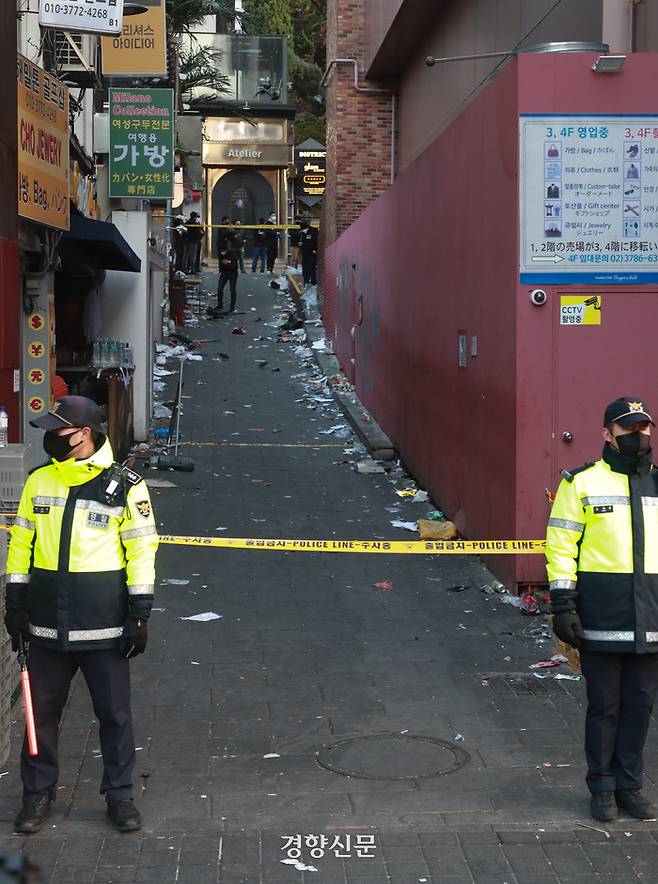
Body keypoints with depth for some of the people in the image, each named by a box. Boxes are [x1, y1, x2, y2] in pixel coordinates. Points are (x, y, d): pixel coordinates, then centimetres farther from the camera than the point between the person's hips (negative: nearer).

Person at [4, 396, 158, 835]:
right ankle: (39, 793, 23)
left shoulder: (125, 485, -5)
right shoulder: (39, 481, 6)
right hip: (47, 619, 3)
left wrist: (140, 614, -7)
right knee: (43, 709, 9)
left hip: (104, 623, -3)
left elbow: (141, 550, -4)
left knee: (115, 713, 5)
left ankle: (120, 794, 19)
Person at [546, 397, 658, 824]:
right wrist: (563, 603, -9)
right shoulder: (582, 483, 1)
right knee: (604, 705, 5)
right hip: (602, 615, -3)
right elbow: (561, 545, -2)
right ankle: (603, 788, 16)